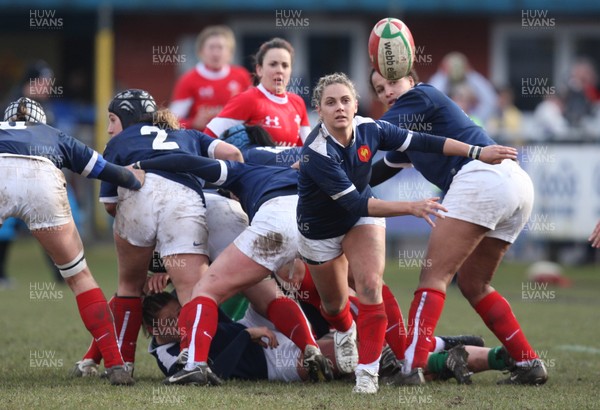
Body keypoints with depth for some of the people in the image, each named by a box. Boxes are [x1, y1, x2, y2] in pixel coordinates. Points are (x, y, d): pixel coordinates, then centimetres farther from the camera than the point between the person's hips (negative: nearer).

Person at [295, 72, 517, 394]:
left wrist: (478, 152, -15)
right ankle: (345, 332, 54)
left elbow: (422, 142, -12)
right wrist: (411, 208, -46)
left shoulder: (369, 129, -22)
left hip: (362, 220, 3)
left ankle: (367, 373, -16)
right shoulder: (317, 152, -36)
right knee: (334, 303, 16)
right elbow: (354, 203, -39)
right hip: (320, 231, -3)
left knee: (369, 286, -20)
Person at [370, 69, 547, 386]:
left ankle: (412, 366, -23)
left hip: (481, 177, -10)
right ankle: (528, 363, 14)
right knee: (472, 283, 18)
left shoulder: (420, 96, 4)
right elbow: (386, 167, 39)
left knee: (434, 276, -12)